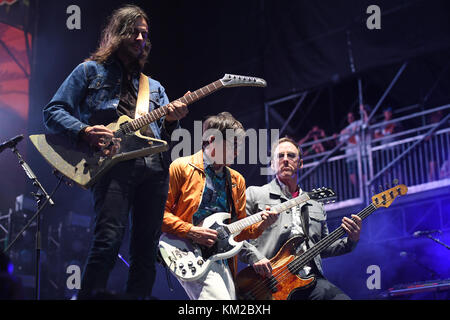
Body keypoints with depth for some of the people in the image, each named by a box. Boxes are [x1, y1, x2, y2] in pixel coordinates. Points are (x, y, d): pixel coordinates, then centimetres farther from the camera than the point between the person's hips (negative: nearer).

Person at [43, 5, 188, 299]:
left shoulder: (154, 87, 28)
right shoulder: (91, 71, 15)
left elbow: (167, 138, 23)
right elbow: (54, 112, 7)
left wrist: (172, 121, 1)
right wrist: (84, 132, -11)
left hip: (156, 166, 5)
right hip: (113, 161, -5)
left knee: (146, 250, 1)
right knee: (109, 240, -20)